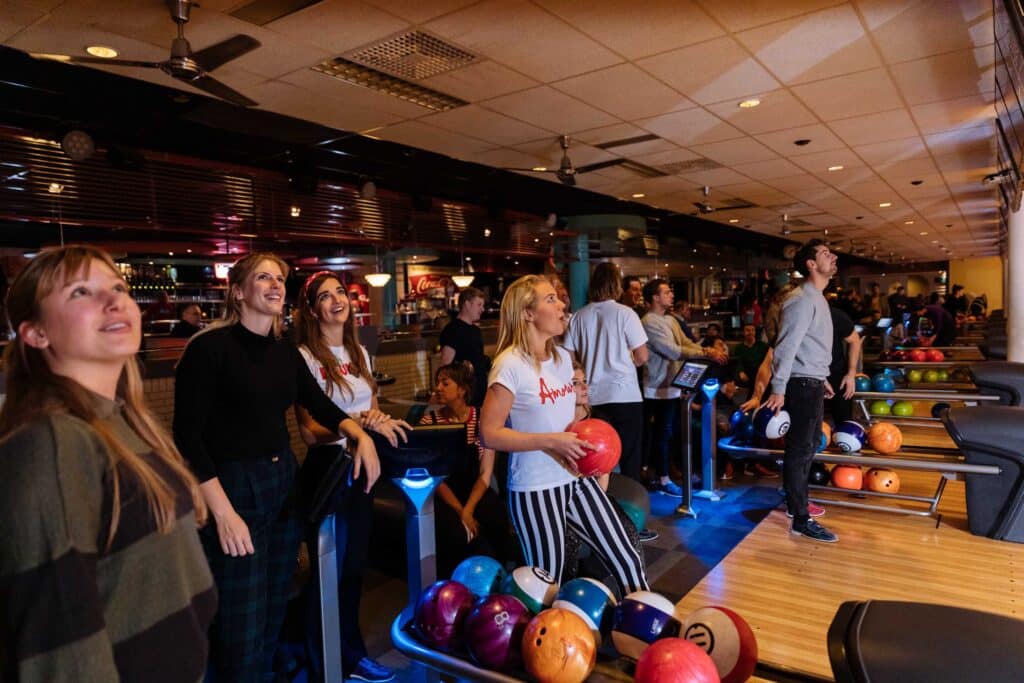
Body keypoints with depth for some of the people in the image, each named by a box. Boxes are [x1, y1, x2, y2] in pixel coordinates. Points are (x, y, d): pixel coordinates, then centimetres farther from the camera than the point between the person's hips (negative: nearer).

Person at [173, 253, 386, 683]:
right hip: (234, 488, -6)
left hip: (284, 482, 7)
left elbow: (320, 405, 17)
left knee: (275, 609, 18)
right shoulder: (210, 347, -13)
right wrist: (222, 512, -20)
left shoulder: (286, 352, 6)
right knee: (241, 626, 4)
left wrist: (361, 436, -1)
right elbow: (187, 436, -16)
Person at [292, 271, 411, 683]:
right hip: (327, 468, -7)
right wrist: (359, 422, -31)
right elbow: (309, 432, -18)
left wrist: (379, 420, -2)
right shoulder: (304, 356, -13)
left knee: (354, 565, 18)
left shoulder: (359, 352, 9)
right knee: (328, 570, 5)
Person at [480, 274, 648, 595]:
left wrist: (581, 439, 1)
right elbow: (490, 433, -18)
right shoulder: (510, 364, -16)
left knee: (628, 561, 11)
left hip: (577, 478, 7)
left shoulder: (563, 357, 8)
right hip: (536, 490, -7)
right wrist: (552, 441, -23)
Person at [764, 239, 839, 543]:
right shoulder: (803, 300, -16)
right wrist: (778, 389, -24)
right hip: (802, 384, -10)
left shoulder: (818, 298, 15)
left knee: (809, 446, 19)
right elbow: (786, 347, -21)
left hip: (813, 383, 10)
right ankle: (801, 519, 3)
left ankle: (796, 501, 33)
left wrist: (822, 379, 23)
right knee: (799, 450, -4)